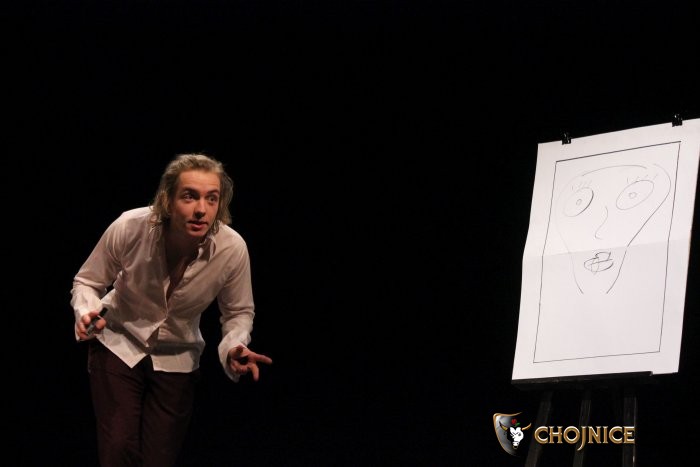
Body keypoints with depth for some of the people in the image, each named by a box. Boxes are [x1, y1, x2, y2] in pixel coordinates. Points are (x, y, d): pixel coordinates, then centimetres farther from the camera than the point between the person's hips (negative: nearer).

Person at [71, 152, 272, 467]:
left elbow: (239, 311, -4)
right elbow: (87, 281, -8)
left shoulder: (232, 249, -24)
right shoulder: (129, 228, -27)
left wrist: (235, 347, -24)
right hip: (119, 344, -1)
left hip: (176, 359, 1)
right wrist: (86, 312, -29)